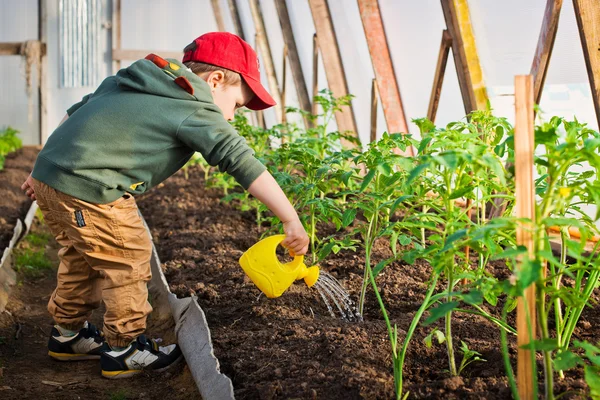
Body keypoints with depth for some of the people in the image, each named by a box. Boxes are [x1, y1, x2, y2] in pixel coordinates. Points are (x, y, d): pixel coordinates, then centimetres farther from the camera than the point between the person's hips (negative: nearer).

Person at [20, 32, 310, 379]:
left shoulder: (130, 81, 19)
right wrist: (292, 220, -13)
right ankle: (122, 350, 19)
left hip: (48, 173, 9)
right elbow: (243, 163, -13)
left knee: (81, 255, 25)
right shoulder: (195, 110, -6)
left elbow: (76, 113, 23)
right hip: (86, 190, -9)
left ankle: (68, 334, 40)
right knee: (130, 259, 6)